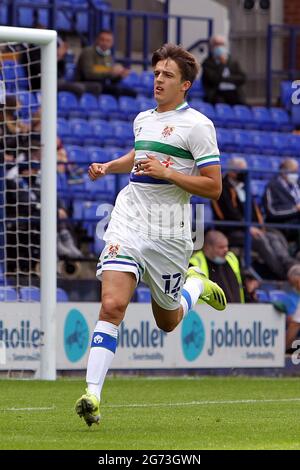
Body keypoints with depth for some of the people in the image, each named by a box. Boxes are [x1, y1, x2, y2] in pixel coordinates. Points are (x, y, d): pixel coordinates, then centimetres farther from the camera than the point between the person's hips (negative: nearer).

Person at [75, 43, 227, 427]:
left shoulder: (197, 125, -6)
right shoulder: (143, 119, 13)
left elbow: (213, 187, -9)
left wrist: (166, 172, -17)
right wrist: (108, 167, 20)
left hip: (168, 234, -3)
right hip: (128, 222, 3)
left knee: (166, 322, 11)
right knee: (112, 305, -16)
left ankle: (196, 285, 43)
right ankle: (93, 394, -21)